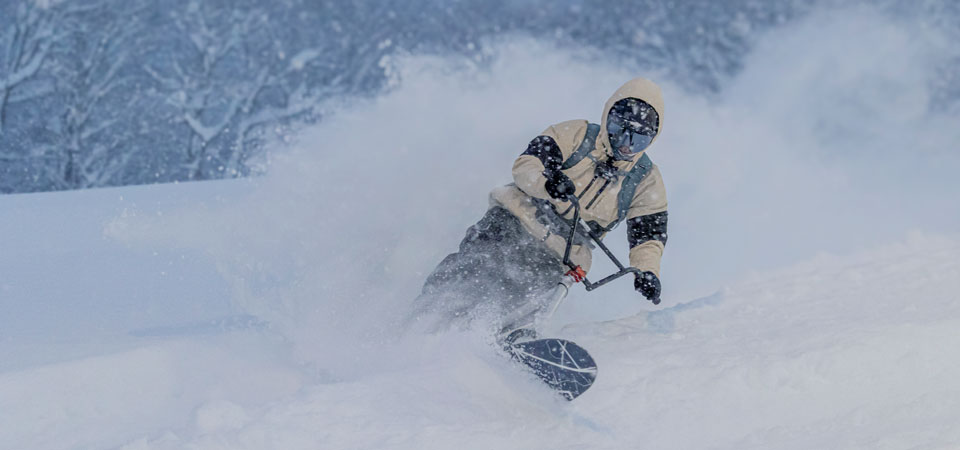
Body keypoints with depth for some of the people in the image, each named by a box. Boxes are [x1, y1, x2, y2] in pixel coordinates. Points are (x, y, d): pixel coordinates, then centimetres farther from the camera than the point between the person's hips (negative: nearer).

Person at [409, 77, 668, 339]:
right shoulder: (577, 134, 2)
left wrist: (647, 270, -16)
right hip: (515, 220, -1)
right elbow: (525, 165, -8)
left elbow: (649, 234, 7)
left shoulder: (647, 182, 8)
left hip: (551, 256, 1)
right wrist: (546, 182, -32)